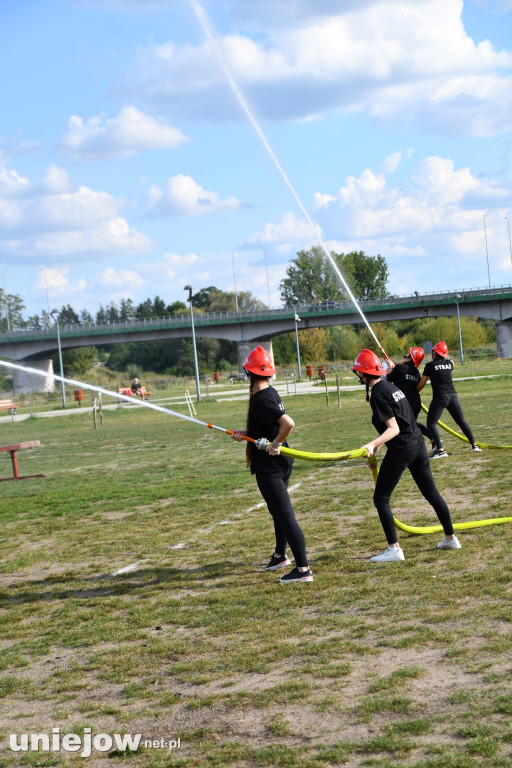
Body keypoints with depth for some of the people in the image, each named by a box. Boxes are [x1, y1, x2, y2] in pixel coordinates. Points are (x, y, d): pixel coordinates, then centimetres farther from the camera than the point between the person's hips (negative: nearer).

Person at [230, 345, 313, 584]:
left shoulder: (262, 399, -21)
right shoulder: (270, 393, 9)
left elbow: (288, 423, -33)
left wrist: (275, 445, -21)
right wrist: (246, 434, 12)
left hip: (270, 467, -11)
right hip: (280, 464, 11)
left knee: (286, 516, -9)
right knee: (278, 512, 26)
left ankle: (303, 569, -9)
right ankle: (280, 555, 44)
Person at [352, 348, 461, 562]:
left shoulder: (378, 395, -15)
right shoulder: (391, 386, 12)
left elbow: (394, 429, -20)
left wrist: (373, 444, -31)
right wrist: (376, 443, 26)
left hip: (400, 449, -9)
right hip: (418, 444, 9)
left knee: (381, 498, -1)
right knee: (431, 493, 18)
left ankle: (394, 548, -5)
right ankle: (450, 538, 27)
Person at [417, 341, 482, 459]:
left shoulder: (430, 365, -3)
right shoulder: (449, 363, 9)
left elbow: (421, 384, 2)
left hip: (440, 397, -5)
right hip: (453, 395, 5)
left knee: (431, 424, -1)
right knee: (461, 421, 18)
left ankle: (440, 449, -16)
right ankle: (474, 445, 20)